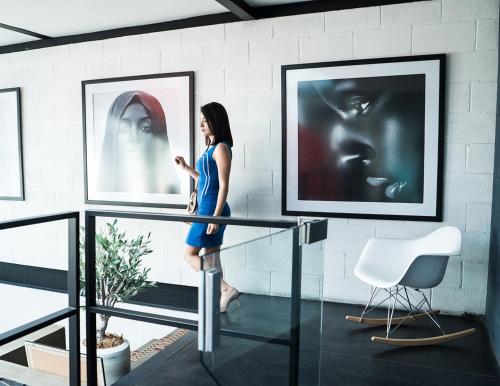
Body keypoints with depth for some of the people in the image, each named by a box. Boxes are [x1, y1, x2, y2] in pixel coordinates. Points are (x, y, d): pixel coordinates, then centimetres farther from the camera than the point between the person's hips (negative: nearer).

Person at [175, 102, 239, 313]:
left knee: (190, 254, -3)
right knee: (210, 257, 12)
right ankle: (220, 298, 19)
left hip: (212, 209, -9)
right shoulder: (211, 147, 14)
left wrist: (216, 216, -21)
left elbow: (224, 185, -18)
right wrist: (185, 168, 18)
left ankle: (227, 289, -4)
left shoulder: (221, 148, -13)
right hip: (207, 209, 9)